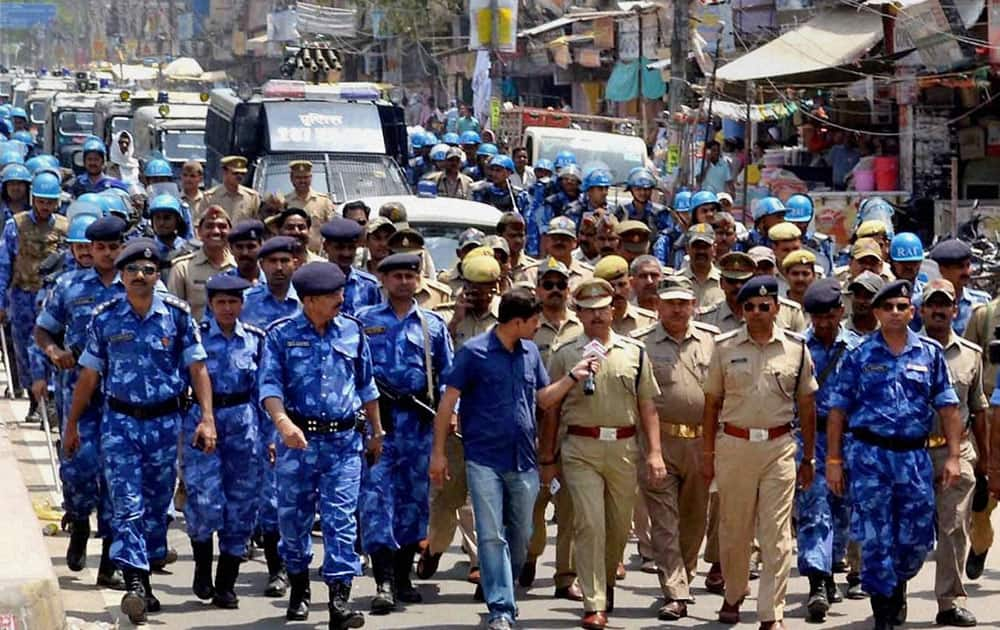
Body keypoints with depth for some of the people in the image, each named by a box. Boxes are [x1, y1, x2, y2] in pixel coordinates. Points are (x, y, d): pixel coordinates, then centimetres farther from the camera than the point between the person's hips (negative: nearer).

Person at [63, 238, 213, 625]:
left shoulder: (177, 314, -2)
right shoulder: (105, 318, -1)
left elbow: (197, 368, -1)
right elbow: (89, 376, 8)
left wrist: (207, 418, -10)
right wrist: (72, 424, 11)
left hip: (165, 422, 1)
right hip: (120, 421, -1)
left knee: (158, 504, 9)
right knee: (127, 505, -12)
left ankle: (143, 580, 23)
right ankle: (136, 584, -20)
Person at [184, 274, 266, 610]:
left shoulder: (255, 339, 7)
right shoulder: (196, 336, -1)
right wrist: (176, 427, -1)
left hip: (243, 422, 3)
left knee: (241, 504, 3)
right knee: (205, 499, -15)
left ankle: (226, 585, 13)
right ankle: (202, 567, 12)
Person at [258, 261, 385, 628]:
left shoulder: (352, 332, 6)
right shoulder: (282, 335, -2)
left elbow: (367, 386, 16)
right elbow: (270, 384, -11)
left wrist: (377, 431, 18)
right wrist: (283, 422, -28)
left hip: (344, 439, 1)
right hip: (299, 439, -1)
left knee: (341, 517, -7)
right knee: (293, 515, 9)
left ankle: (340, 598, -10)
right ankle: (299, 587, 31)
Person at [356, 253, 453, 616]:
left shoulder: (433, 325, 11)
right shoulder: (364, 321, 7)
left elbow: (448, 374, 12)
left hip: (419, 418, 3)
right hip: (376, 414, -3)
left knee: (414, 495, 8)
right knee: (375, 494, -12)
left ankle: (403, 577, 19)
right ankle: (384, 581, -15)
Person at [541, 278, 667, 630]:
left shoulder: (634, 352, 9)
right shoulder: (565, 356, 5)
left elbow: (647, 406, 9)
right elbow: (551, 409, 8)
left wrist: (654, 452, 1)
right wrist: (547, 458, 7)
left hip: (624, 448, 2)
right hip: (581, 448, -2)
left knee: (619, 525, 11)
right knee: (589, 524, -11)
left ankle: (606, 583, 37)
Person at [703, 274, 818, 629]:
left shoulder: (795, 348, 4)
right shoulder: (725, 347, 3)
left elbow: (806, 406, 9)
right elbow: (712, 403, 8)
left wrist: (809, 458, 9)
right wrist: (709, 453, 5)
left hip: (779, 447, -1)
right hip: (733, 444, 1)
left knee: (776, 534, -4)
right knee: (734, 529, 10)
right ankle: (733, 596, 30)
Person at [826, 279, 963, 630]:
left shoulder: (930, 353, 6)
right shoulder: (859, 356, 2)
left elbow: (948, 407, 7)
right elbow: (838, 410, 3)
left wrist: (953, 456, 0)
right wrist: (834, 460, -1)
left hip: (915, 456, 2)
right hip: (870, 455, -2)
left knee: (917, 538, 5)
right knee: (875, 539, -1)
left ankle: (897, 584, 35)